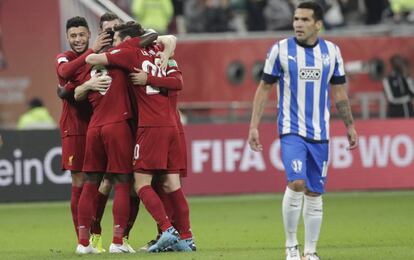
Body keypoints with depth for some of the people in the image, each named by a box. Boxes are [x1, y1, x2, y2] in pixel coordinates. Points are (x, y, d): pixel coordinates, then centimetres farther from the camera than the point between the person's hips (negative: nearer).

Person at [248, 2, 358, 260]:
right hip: (291, 130, -3)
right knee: (297, 184, -21)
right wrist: (254, 126, -2)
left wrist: (350, 125, 15)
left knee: (315, 194, 5)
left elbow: (338, 91, 15)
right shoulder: (280, 50, -3)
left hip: (320, 133, 3)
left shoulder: (332, 52, 5)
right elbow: (264, 88, 3)